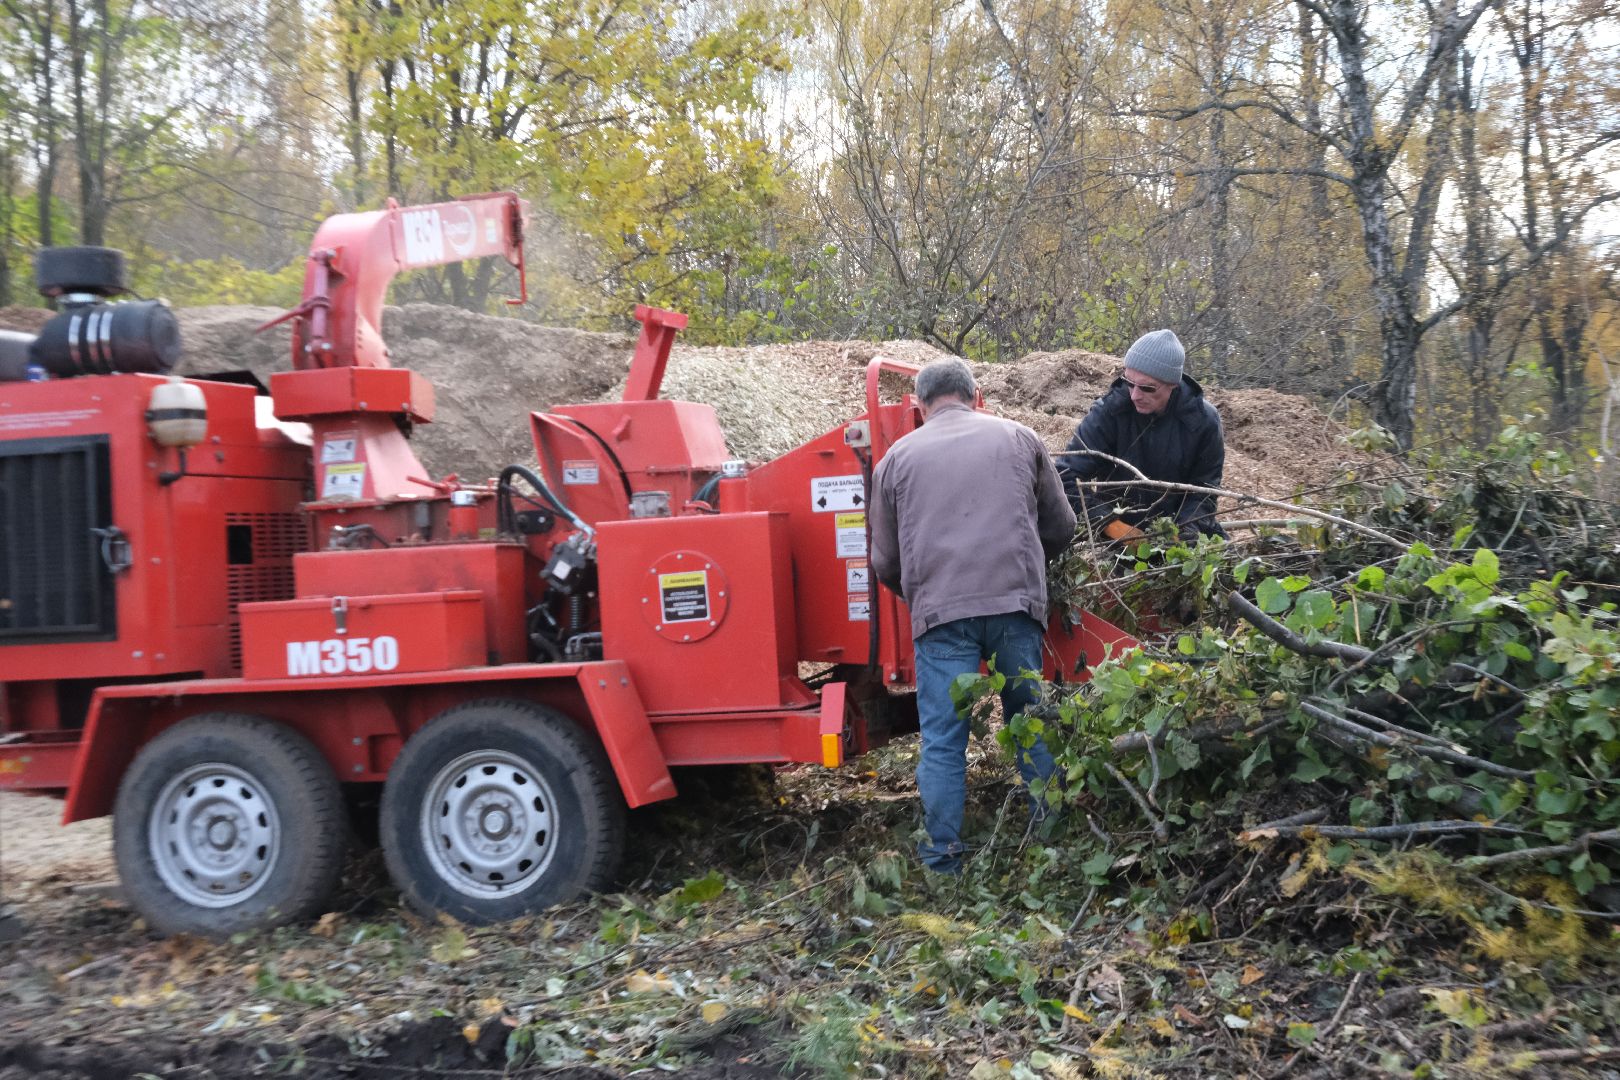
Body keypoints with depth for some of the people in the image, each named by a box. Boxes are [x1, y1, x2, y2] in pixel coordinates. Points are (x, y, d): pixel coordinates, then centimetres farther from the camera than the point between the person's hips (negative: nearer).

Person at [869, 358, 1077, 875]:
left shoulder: (897, 457, 13)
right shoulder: (1019, 438, 15)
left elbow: (885, 564, 14)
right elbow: (1061, 528, 18)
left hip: (939, 612, -1)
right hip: (1016, 602, 1)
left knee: (942, 741, 4)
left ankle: (943, 860, 6)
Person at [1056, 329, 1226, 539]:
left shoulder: (1202, 419, -14)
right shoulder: (1109, 410, -19)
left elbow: (1204, 487, -4)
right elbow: (1067, 476, -20)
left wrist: (1187, 528, -24)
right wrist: (1111, 524, -30)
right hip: (1115, 520, 0)